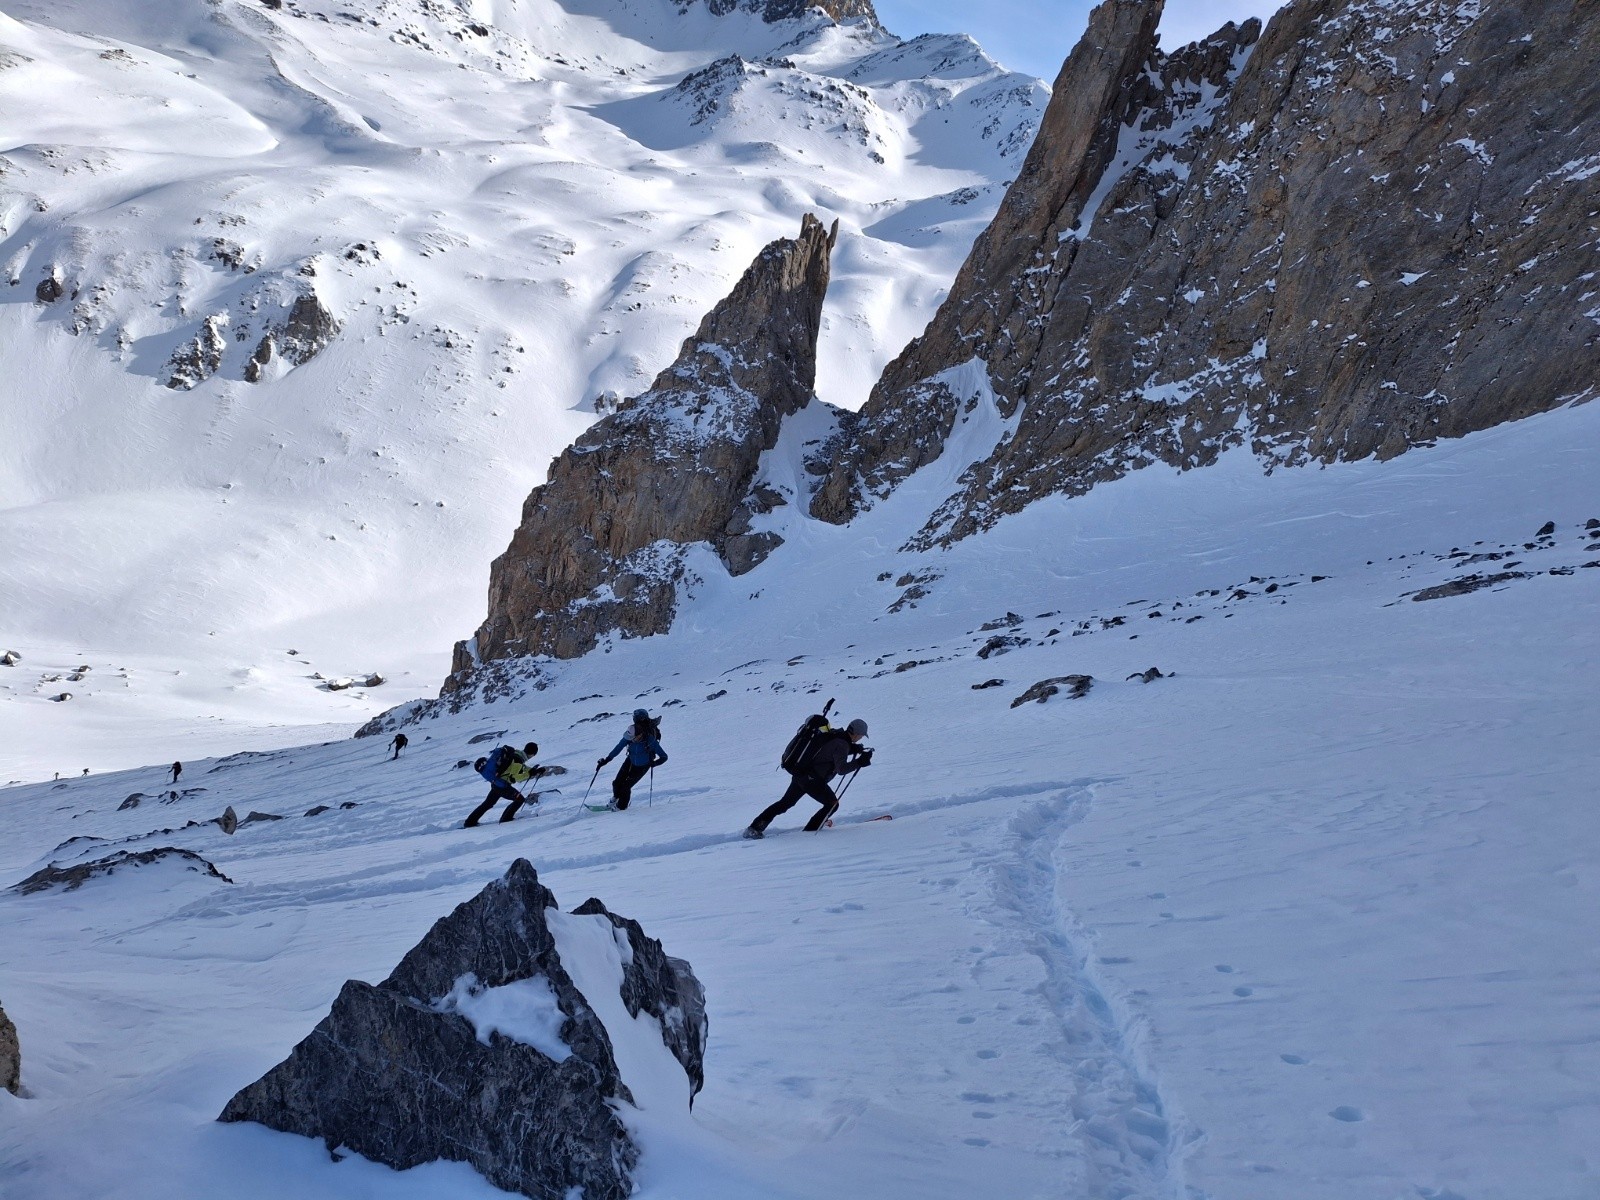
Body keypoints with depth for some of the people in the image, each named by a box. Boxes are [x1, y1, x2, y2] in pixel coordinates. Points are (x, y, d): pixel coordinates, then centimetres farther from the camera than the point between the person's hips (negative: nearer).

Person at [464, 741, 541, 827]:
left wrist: (534, 771, 13)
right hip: (501, 784, -9)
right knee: (520, 799, -1)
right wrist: (530, 774, -19)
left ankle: (469, 822, 27)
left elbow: (519, 769, 20)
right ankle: (505, 819, 5)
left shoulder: (516, 754, 7)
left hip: (495, 782, 9)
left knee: (488, 804, 22)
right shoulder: (518, 759, -21)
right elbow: (515, 777, -24)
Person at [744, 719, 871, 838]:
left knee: (785, 803, 21)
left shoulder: (834, 734, 10)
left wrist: (853, 749, 14)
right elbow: (841, 769, -24)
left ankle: (755, 827, 21)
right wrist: (859, 762, -23)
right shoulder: (841, 744, -16)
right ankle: (809, 831, 3)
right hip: (812, 779, -9)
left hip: (799, 774, 9)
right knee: (832, 804, 5)